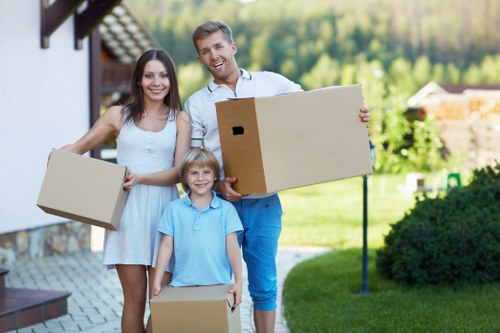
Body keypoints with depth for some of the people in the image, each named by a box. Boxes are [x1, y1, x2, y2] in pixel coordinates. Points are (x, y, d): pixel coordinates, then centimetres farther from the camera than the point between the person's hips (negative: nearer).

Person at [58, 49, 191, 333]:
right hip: (127, 211, 0)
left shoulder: (180, 119, 9)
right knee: (135, 299, -2)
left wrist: (141, 178, -15)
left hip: (163, 210, 0)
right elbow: (81, 146, 17)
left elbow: (179, 171, 0)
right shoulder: (118, 115, 11)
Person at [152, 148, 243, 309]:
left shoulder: (226, 209, 4)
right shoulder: (174, 208, 6)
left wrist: (238, 282, -7)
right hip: (181, 284, 1)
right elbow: (166, 246, 6)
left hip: (218, 284, -1)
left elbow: (232, 247, 1)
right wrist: (156, 282, 1)